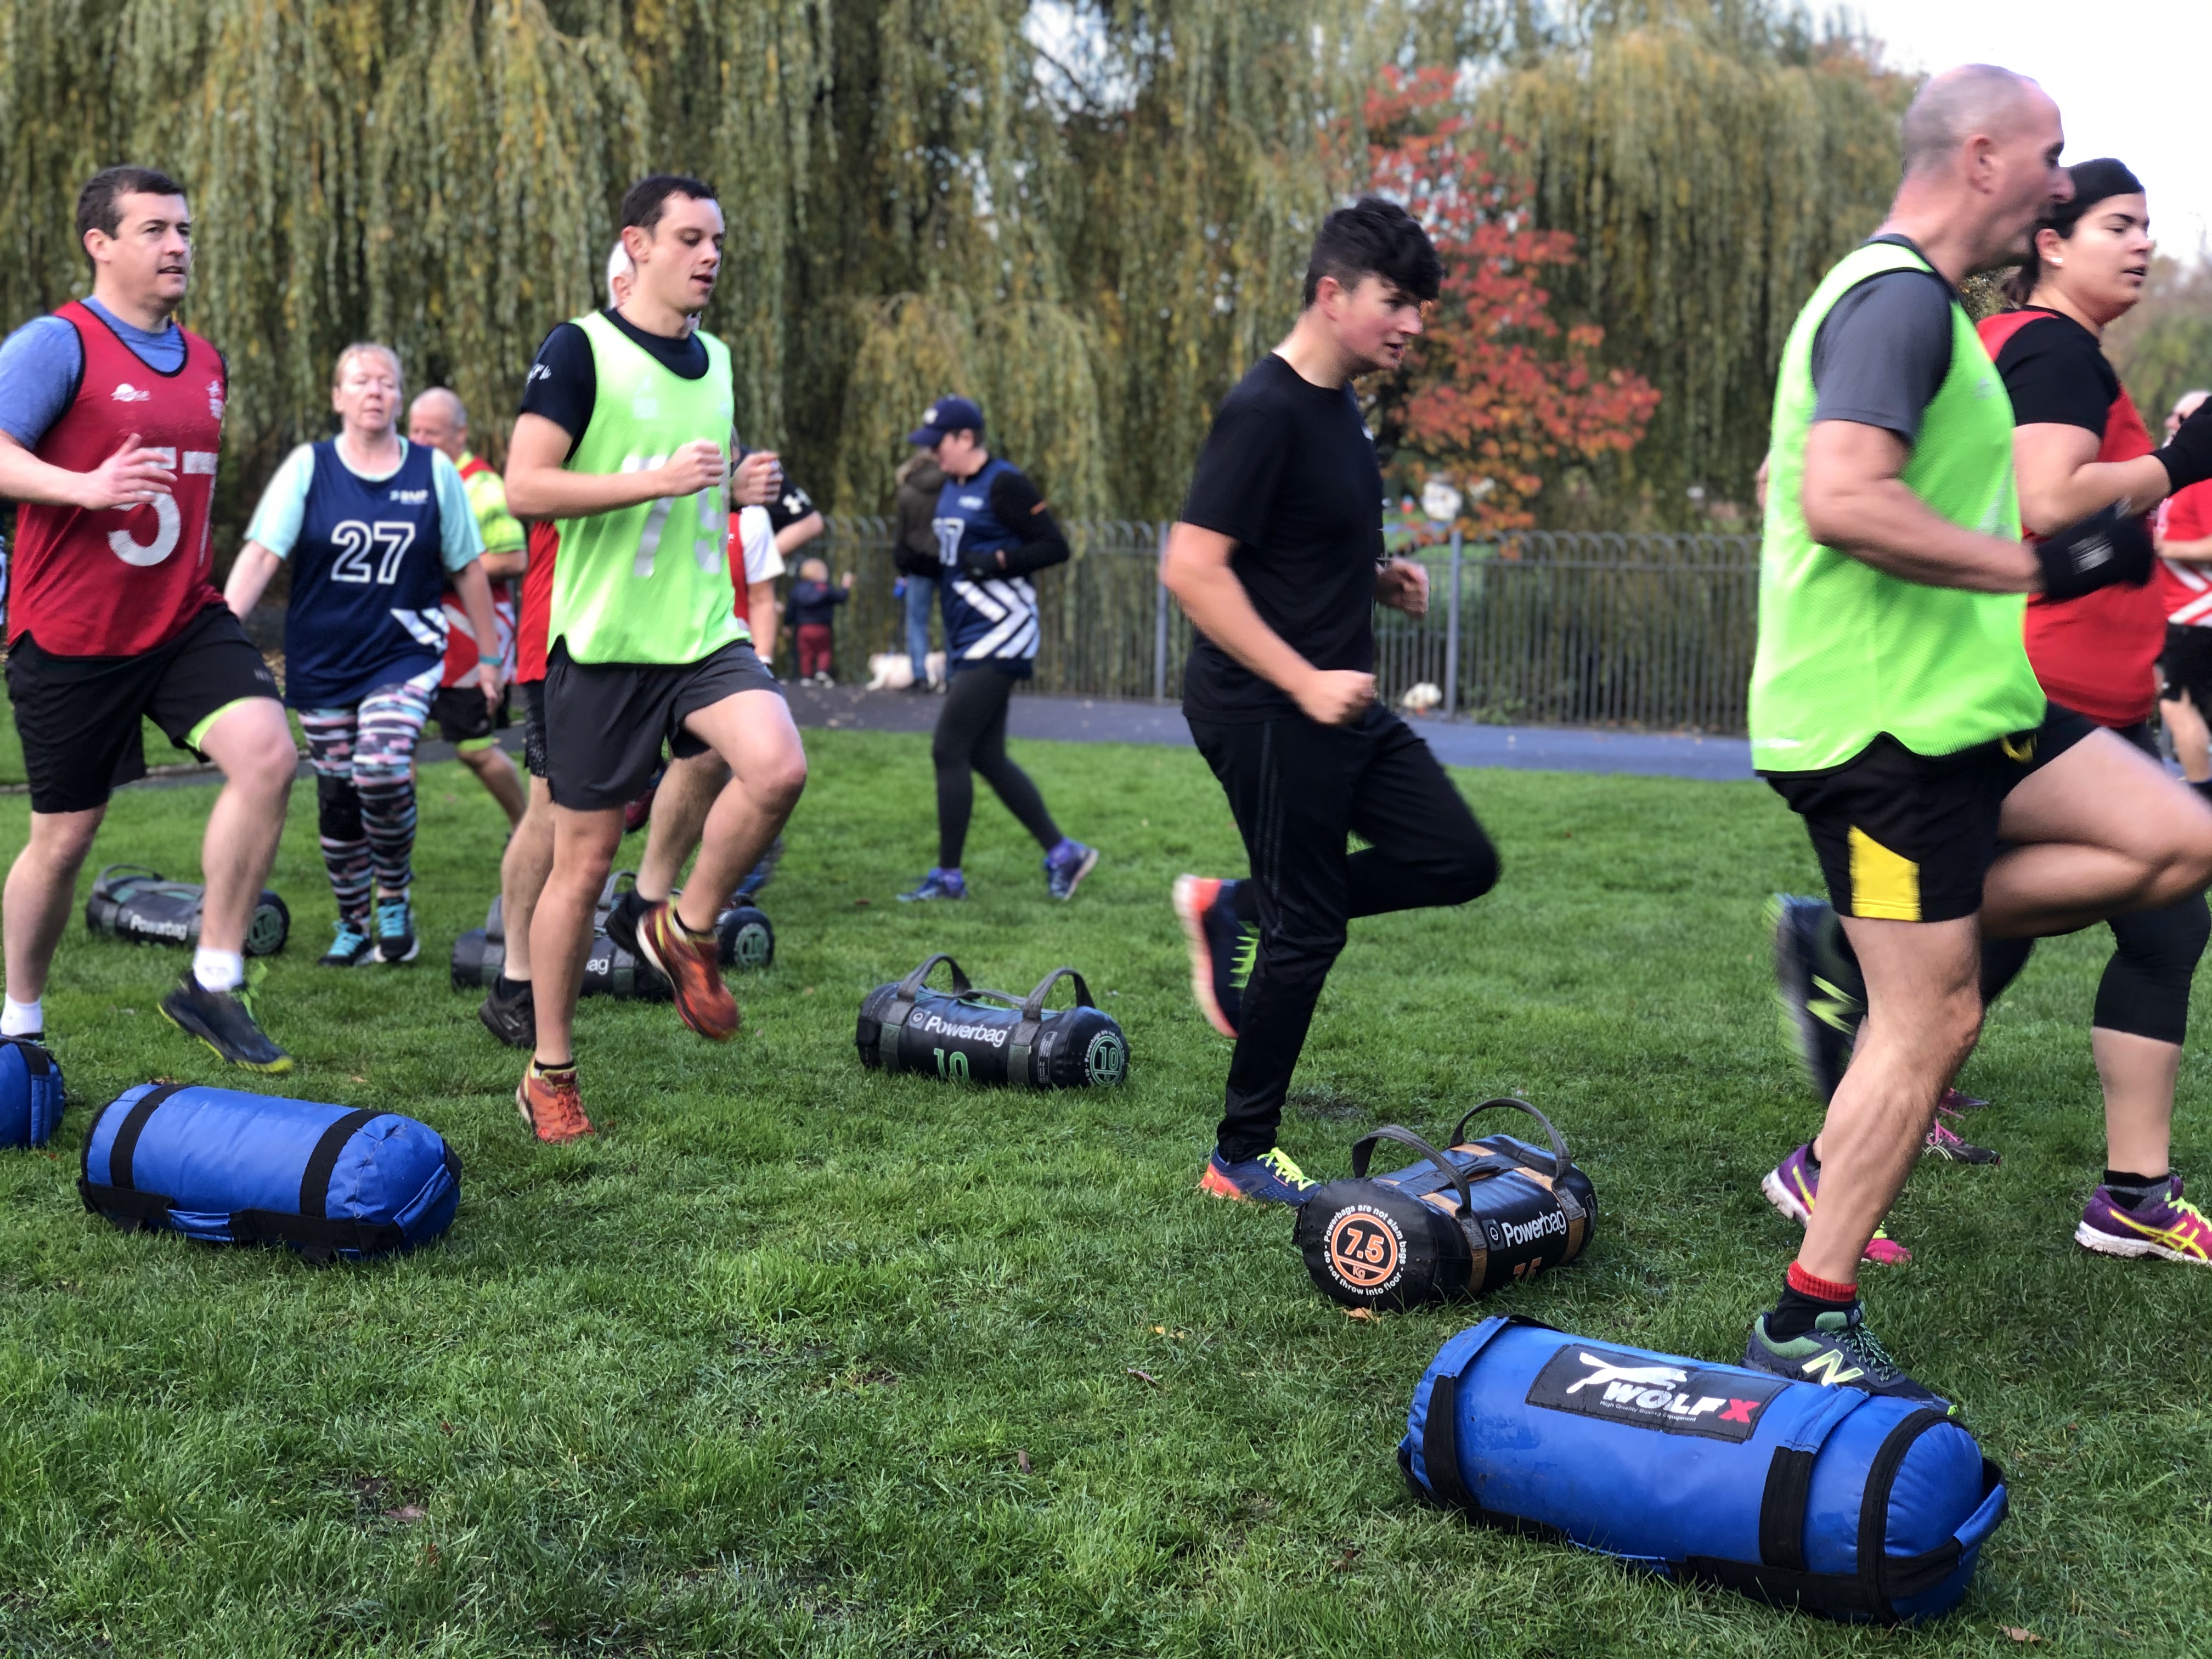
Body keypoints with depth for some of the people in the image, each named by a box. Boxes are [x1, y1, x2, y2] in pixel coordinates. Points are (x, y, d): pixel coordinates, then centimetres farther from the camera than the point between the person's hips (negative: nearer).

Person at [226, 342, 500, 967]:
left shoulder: (435, 471, 1)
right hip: (322, 661, 2)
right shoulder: (308, 467, 0)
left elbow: (468, 568, 7)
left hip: (405, 656, -1)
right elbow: (261, 553, -9)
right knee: (337, 796, 6)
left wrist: (489, 657, 9)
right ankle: (352, 926, 24)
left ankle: (396, 902, 0)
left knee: (382, 770, -23)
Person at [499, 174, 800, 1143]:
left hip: (704, 633, 5)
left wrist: (741, 488, 6)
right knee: (584, 861, 2)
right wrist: (660, 480, -20)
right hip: (601, 643, -5)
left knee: (778, 767, -23)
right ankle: (550, 1074, 18)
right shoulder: (580, 350, -6)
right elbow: (524, 488, -15)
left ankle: (687, 932, 3)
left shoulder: (714, 361, 14)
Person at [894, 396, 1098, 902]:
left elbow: (1055, 546, -15)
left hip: (999, 637, -10)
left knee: (948, 750, -9)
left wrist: (998, 562, -23)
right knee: (987, 759, 11)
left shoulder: (1003, 485, -13)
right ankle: (1063, 854, 18)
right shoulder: (952, 487, 14)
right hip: (968, 641, 10)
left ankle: (948, 875, 0)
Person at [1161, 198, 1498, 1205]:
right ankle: (1241, 1160, 13)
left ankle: (1236, 909, 18)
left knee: (1459, 862, 8)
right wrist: (1304, 682, -23)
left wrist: (1379, 577, 8)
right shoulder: (1265, 411, -17)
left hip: (1339, 704, 9)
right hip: (1264, 709, -9)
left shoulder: (1338, 407, 12)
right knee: (1307, 932, -2)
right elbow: (1191, 567, -23)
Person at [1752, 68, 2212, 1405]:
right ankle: (1809, 1327, 5)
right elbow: (1841, 498, -29)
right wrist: (2039, 566, -21)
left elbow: (1791, 479, 27)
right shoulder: (1900, 298, -15)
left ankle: (1851, 952, 8)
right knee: (1933, 1023, -5)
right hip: (1886, 719, -10)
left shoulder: (1901, 295, 18)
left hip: (1954, 703, 10)